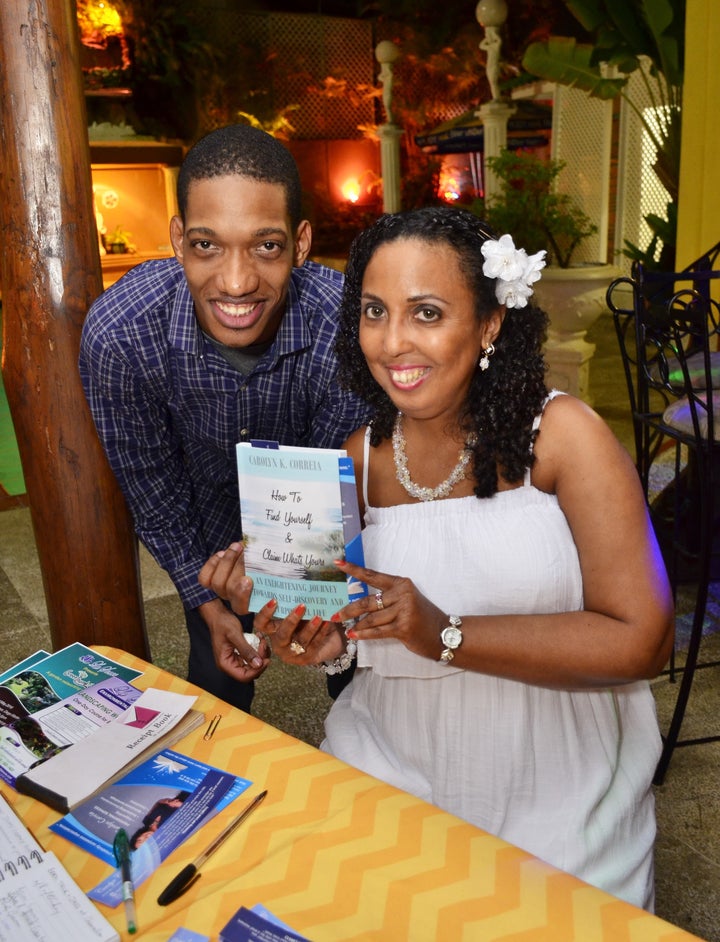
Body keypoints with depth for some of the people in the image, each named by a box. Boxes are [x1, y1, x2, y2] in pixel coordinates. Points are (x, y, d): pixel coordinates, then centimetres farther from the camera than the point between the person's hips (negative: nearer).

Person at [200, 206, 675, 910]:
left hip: (556, 783, -2)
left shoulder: (562, 434, -13)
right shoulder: (359, 460, -1)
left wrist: (446, 634, -24)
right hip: (395, 765, 3)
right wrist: (323, 636, -12)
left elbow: (641, 640, -18)